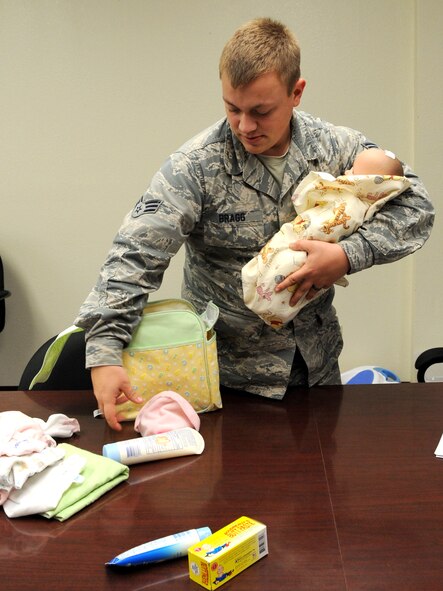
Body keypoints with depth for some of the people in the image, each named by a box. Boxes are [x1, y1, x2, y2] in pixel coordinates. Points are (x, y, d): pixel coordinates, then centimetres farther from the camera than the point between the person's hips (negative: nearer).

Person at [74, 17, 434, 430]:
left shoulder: (337, 148, -7)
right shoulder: (196, 164, -17)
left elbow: (414, 205, -6)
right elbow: (135, 254, -24)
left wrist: (349, 255, -23)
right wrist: (103, 351, -35)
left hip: (317, 361, 4)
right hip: (229, 371, -3)